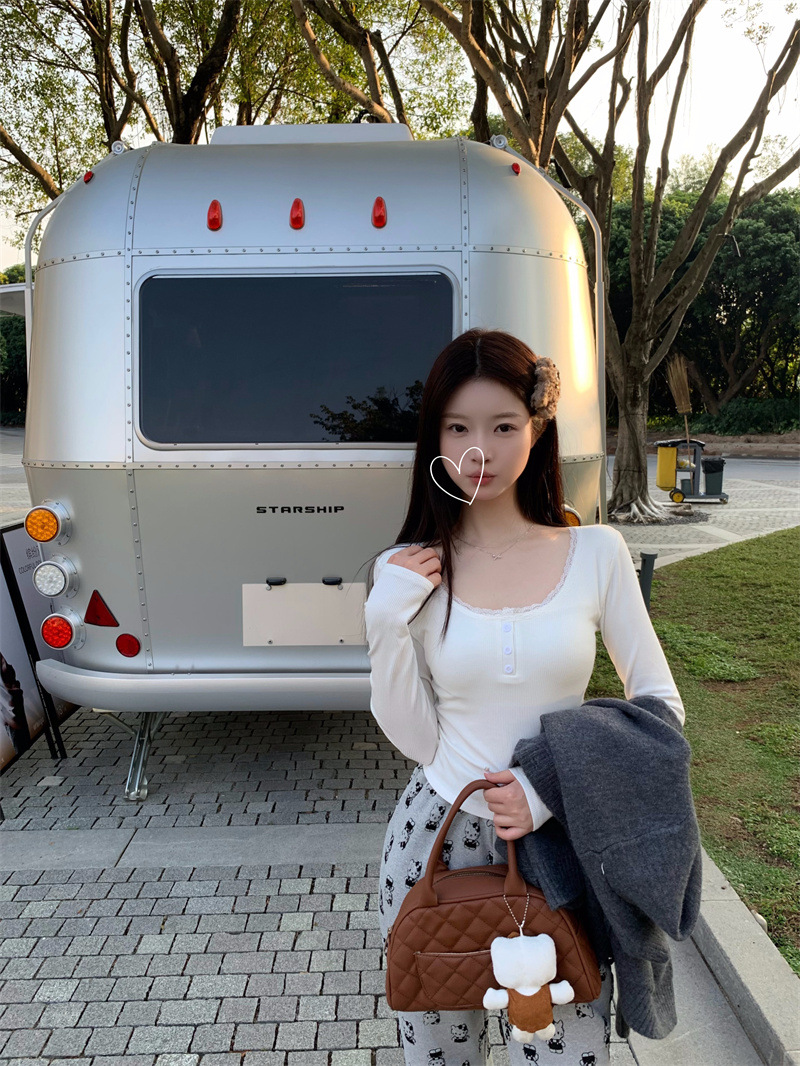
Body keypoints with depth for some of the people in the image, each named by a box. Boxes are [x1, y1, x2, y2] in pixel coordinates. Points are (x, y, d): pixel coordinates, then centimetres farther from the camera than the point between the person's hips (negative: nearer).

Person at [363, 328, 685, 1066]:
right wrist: (386, 621, -17)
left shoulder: (596, 552, -6)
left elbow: (659, 701, -1)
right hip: (437, 837, 1)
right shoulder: (407, 571, -5)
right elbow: (415, 739, -3)